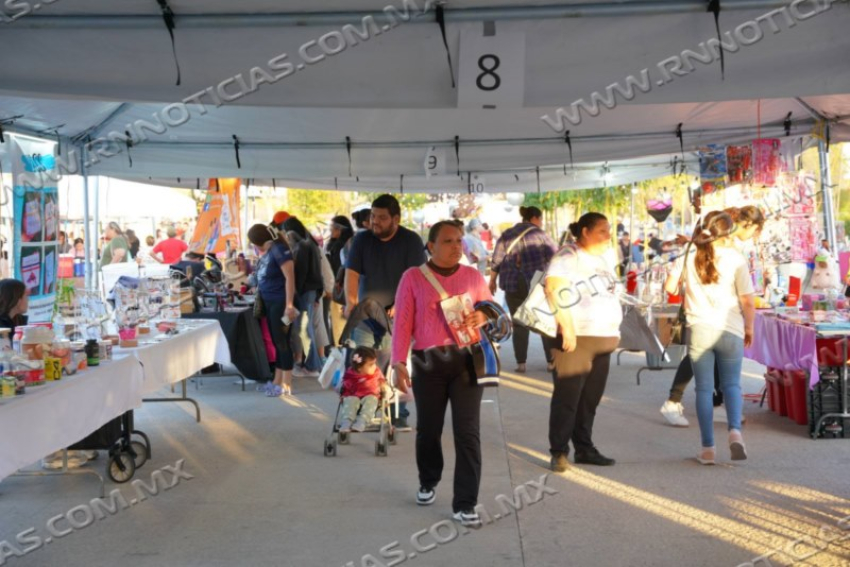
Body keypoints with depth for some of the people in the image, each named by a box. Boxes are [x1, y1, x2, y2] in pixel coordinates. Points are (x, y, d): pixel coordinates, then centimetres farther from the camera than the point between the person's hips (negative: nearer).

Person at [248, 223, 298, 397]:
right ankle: (277, 381, 20)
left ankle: (286, 385, 1)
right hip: (269, 302, 9)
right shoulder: (266, 251, 10)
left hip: (280, 302, -9)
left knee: (282, 342, -5)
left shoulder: (279, 249, -15)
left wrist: (289, 305, -23)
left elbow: (289, 277, -20)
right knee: (276, 342, 13)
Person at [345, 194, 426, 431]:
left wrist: (399, 305, -20)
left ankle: (399, 414, 6)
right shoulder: (361, 240, 6)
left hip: (398, 314, -2)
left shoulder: (411, 241, -2)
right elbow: (352, 273, 0)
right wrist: (351, 302, -15)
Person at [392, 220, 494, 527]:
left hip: (467, 360, 1)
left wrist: (483, 315, -8)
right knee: (428, 429, 13)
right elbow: (402, 323, -1)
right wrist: (399, 363, -7)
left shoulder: (473, 275, 7)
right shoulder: (413, 277, 0)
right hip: (428, 362, -1)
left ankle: (465, 503, 2)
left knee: (468, 432, -4)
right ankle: (428, 483, 40)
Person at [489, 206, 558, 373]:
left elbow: (496, 261, 5)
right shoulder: (539, 234, -2)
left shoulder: (507, 234, 7)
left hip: (513, 285, 3)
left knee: (519, 325, 8)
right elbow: (555, 258, -4)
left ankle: (521, 363, 3)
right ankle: (552, 361, 9)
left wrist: (492, 280, 15)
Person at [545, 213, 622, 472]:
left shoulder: (604, 256, 18)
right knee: (567, 397, -4)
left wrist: (615, 329, 18)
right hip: (575, 338, -8)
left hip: (604, 338, 8)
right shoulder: (569, 256, -8)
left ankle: (584, 448, 21)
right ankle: (559, 452, 3)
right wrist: (567, 328, -25)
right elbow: (554, 288, -21)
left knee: (591, 398, 12)